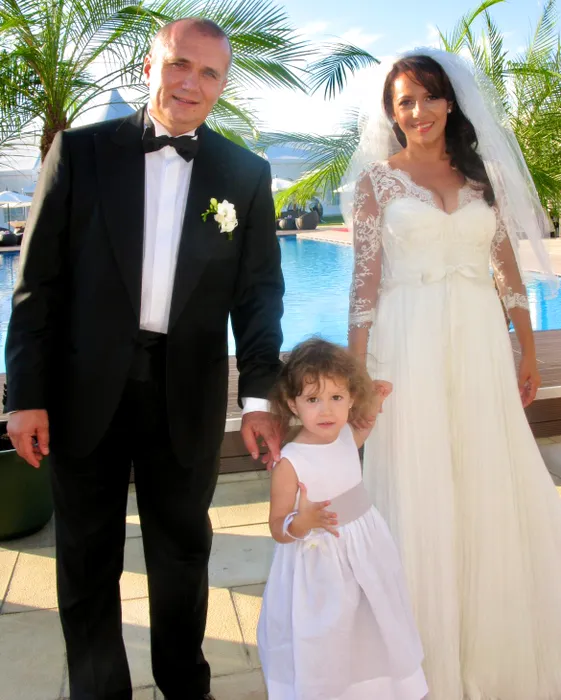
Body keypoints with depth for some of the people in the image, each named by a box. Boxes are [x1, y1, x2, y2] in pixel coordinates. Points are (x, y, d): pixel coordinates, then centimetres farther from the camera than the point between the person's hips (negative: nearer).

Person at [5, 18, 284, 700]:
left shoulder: (246, 174, 3)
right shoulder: (80, 150, 0)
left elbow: (258, 291, 3)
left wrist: (259, 397, -5)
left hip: (188, 393, 1)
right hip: (87, 388, 0)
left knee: (182, 554, 17)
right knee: (87, 561, 13)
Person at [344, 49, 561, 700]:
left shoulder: (484, 175, 12)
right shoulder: (377, 178, 3)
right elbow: (365, 280, -2)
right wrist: (356, 375, -8)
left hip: (480, 346, 3)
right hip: (410, 348, -3)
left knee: (493, 492, 9)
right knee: (419, 494, 4)